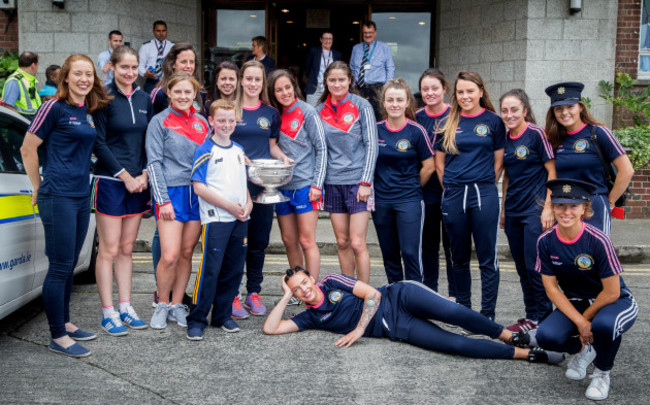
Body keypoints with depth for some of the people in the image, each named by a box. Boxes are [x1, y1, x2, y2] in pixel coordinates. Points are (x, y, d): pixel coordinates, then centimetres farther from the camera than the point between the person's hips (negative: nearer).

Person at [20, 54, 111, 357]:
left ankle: (65, 323, 29)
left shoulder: (90, 112, 11)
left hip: (82, 196, 7)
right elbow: (28, 149, -7)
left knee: (70, 265, 16)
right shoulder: (55, 108, -10)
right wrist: (38, 188, -1)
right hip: (58, 197, -7)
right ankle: (58, 337, 7)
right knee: (60, 267, -2)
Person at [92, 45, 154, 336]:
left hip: (138, 182, 5)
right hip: (110, 181, -5)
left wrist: (144, 174, -1)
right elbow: (99, 143, -10)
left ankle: (125, 308, 20)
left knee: (127, 249, 12)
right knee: (109, 250, -1)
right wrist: (124, 176, -12)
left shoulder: (144, 99, 10)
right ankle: (108, 314, 8)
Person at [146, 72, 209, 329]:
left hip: (198, 193, 4)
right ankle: (162, 305, 12)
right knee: (170, 256, -10)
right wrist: (162, 200, -12)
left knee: (187, 253, 7)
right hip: (172, 192, -4)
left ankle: (177, 305, 20)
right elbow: (154, 163, -4)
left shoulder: (202, 123, 13)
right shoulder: (160, 122, 0)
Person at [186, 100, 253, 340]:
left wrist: (248, 203, 3)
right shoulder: (205, 151, -5)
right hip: (215, 219, -6)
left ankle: (222, 314, 22)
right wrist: (229, 206, -14)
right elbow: (199, 187, -11)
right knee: (210, 269, -7)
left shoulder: (238, 150, 14)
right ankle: (197, 319, 3)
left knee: (234, 269, 9)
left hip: (239, 219, 6)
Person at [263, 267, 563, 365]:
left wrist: (359, 329, -11)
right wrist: (286, 297, 1)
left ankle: (510, 335, -12)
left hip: (398, 297, -1)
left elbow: (372, 294, -4)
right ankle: (526, 354, -14)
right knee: (455, 344, -17)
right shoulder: (311, 317, 10)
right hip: (396, 329, 1)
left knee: (452, 312, -30)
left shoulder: (332, 283, 4)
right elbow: (270, 328, 4)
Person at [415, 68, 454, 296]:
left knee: (451, 242, 5)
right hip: (425, 189, 3)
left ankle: (454, 293, 17)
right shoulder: (417, 117, 5)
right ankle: (429, 291, 22)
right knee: (428, 242, 11)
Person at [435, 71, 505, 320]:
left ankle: (488, 314, 7)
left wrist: (484, 187, 3)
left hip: (484, 196, -2)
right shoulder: (448, 122, 8)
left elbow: (499, 161, 6)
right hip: (453, 197, 2)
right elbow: (439, 162, 12)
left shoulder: (493, 121, 3)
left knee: (487, 257, -1)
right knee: (459, 257, 11)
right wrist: (452, 188, 8)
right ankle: (463, 308, 24)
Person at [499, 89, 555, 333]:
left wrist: (548, 208, -15)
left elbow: (552, 172, -10)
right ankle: (531, 315, 22)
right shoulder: (504, 138, 9)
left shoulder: (537, 134, -10)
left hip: (535, 209, -7)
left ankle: (541, 317, 8)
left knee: (534, 265, -6)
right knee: (522, 266, 11)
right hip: (513, 211, 7)